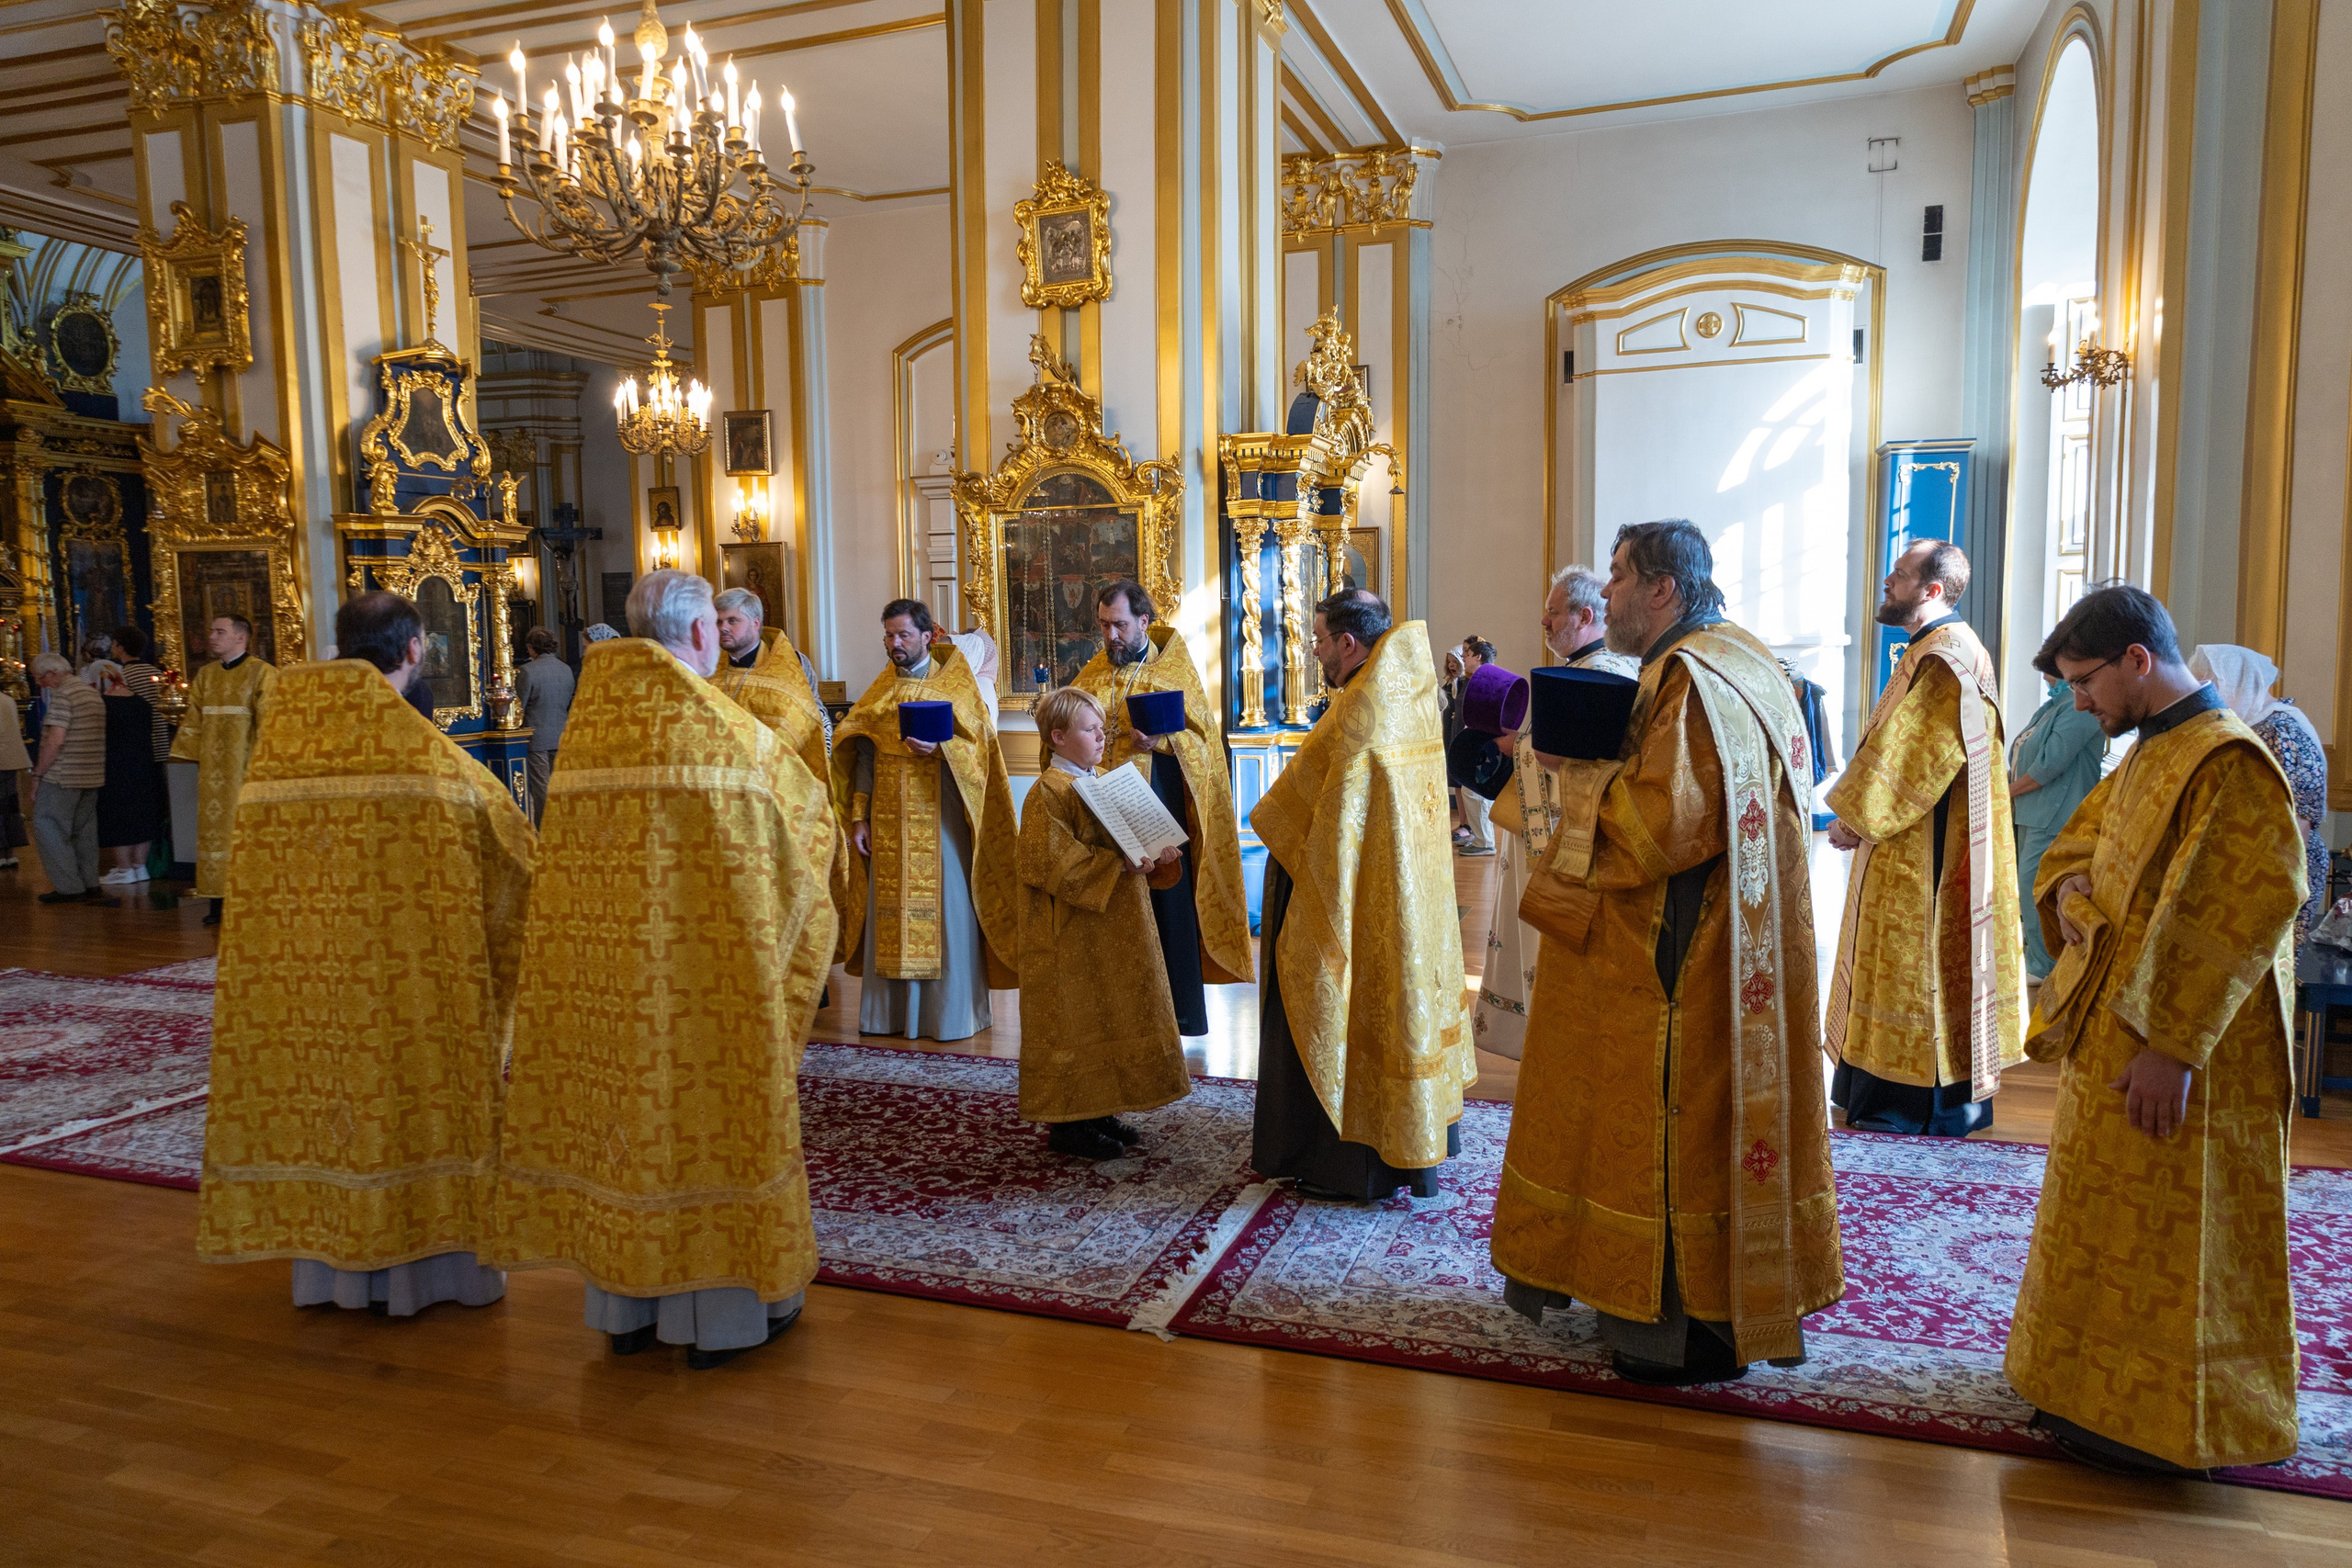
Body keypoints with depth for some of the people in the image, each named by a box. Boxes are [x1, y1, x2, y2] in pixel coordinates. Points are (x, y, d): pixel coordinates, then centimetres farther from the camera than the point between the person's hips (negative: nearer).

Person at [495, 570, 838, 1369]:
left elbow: (580, 835, 15)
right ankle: (718, 1310, 17)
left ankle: (627, 1308, 26)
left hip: (597, 961, 5)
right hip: (703, 967, -5)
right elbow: (805, 818, 2)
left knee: (621, 1103, 14)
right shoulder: (725, 726, -10)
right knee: (706, 1110, 6)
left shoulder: (586, 721, 4)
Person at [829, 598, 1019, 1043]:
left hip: (939, 820, -4)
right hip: (889, 822, 4)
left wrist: (939, 748, -23)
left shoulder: (953, 685, 1)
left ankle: (952, 1013, 8)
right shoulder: (880, 692, 12)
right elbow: (865, 757, 11)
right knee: (890, 911, 6)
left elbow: (979, 747, -5)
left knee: (944, 911, -1)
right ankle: (890, 1010, 15)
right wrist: (858, 817, 4)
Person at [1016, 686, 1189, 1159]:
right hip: (1072, 934, -9)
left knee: (1108, 1015, 13)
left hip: (1113, 931, 9)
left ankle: (1097, 1112, 24)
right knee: (1075, 1020, -2)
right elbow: (1056, 862, -21)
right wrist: (1120, 864, -25)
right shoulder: (1049, 792, -12)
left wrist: (1157, 855, -3)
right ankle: (1066, 1124, 8)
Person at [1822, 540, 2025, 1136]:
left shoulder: (1947, 657, -17)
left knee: (1918, 960, -3)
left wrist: (1857, 818, -14)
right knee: (1910, 962, 13)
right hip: (1909, 848, 10)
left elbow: (1911, 758, -22)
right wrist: (1858, 813, 10)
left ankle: (1920, 1105, 5)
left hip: (1926, 856, -10)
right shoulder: (1928, 651, 16)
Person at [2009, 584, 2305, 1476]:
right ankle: (2105, 1386, 34)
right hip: (2114, 1032, 9)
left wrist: (2170, 1045, -27)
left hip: (2173, 1054, -9)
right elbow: (2076, 843, 23)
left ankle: (2158, 1424, 17)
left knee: (2162, 1237, 3)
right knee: (2113, 1222, 19)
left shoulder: (2227, 763, -20)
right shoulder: (2151, 754, 10)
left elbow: (2245, 910, -26)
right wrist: (2072, 894, -1)